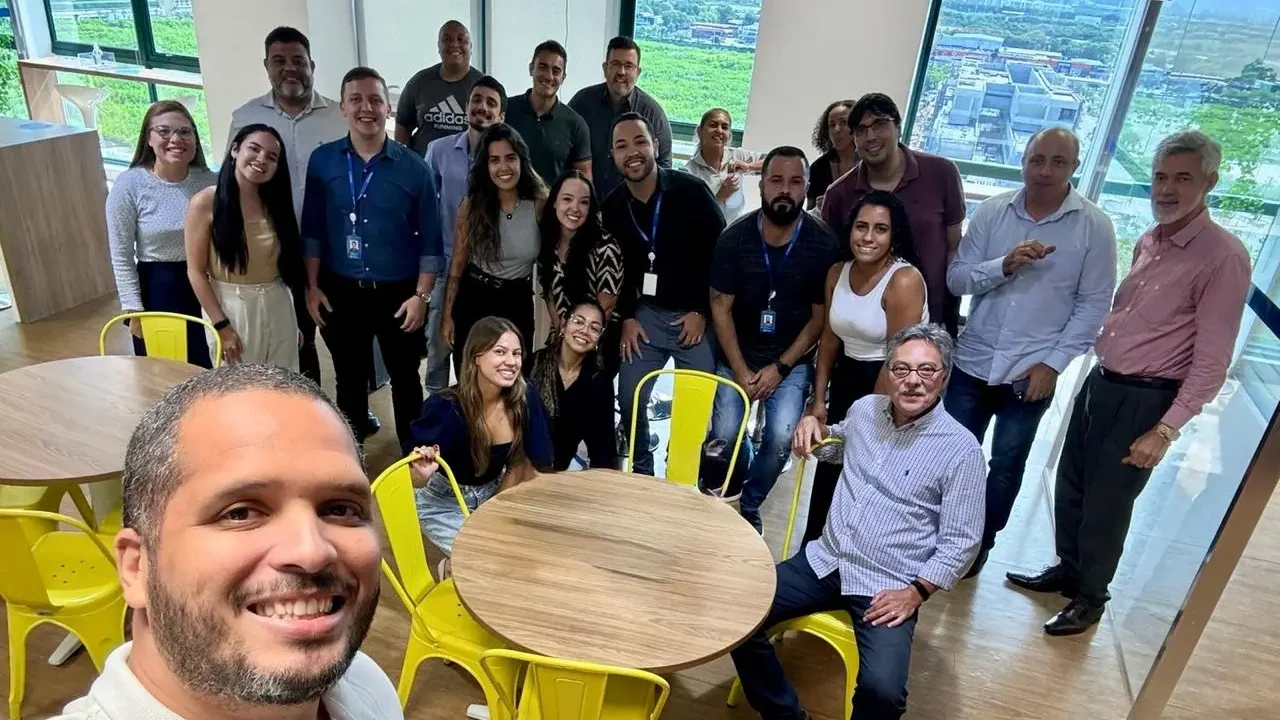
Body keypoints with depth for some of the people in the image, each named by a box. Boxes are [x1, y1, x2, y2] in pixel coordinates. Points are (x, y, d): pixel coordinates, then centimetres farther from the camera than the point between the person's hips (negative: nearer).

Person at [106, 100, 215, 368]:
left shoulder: (210, 181, -3)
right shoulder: (129, 185, -11)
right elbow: (121, 256, -6)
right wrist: (134, 310, -7)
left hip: (206, 289, 2)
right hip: (157, 291, -2)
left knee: (209, 371, 14)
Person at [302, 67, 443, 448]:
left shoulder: (413, 167, -7)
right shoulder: (322, 161, -1)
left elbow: (430, 239, -5)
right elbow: (312, 231, 4)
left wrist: (421, 295, -9)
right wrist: (312, 287, 1)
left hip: (398, 294, -2)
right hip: (342, 292, 2)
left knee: (404, 379, 13)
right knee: (349, 380, 17)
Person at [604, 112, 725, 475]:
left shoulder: (691, 190, -13)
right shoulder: (612, 206, 0)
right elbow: (618, 267, 9)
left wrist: (701, 312, -10)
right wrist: (627, 316, 0)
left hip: (695, 315, -3)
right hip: (646, 314, 3)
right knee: (630, 399, 2)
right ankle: (641, 471, 24)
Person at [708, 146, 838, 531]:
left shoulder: (823, 243, -14)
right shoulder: (734, 238, -11)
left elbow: (820, 316, -7)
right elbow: (721, 306, -6)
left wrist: (780, 368, -11)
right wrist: (740, 370, -11)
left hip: (792, 360, -1)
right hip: (737, 355, 1)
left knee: (781, 438, -16)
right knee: (725, 434, -9)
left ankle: (749, 504, 14)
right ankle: (734, 489, 27)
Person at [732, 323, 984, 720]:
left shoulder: (961, 449, -9)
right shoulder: (865, 409, 5)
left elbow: (960, 541, -6)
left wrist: (916, 592, -14)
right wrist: (814, 423, 10)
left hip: (887, 586, -4)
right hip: (824, 561, 5)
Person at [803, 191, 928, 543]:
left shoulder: (904, 281, -20)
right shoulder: (837, 273, 1)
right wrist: (819, 398, 10)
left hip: (891, 390, -6)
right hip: (846, 381, 7)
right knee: (827, 475, 14)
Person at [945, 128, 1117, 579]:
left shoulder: (1095, 226, -5)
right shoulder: (991, 212, -1)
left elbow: (1093, 304, -4)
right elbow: (956, 278, -4)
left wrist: (1054, 363, -11)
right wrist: (1004, 265, -22)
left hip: (1032, 371, -1)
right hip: (972, 361, 2)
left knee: (1007, 465, 12)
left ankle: (981, 542, 32)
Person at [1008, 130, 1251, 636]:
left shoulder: (1224, 257, -16)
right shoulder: (1147, 242, 7)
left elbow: (1212, 361, -18)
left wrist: (1166, 430, -20)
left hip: (1145, 400, -7)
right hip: (1100, 382, 7)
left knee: (1107, 504, 6)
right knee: (1070, 487, 16)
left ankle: (1091, 597, 27)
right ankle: (1067, 570, 37)